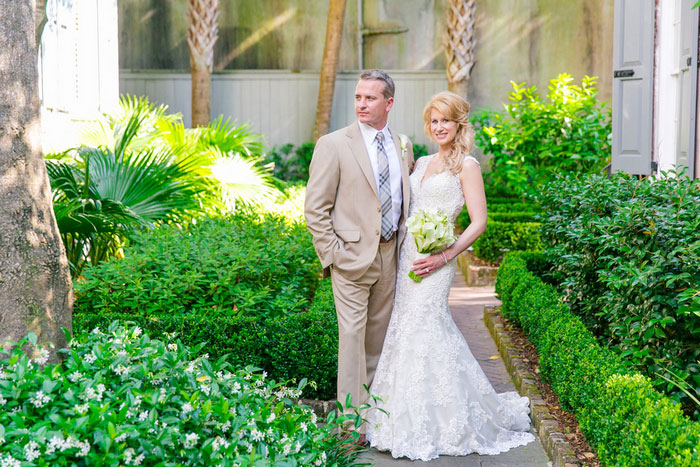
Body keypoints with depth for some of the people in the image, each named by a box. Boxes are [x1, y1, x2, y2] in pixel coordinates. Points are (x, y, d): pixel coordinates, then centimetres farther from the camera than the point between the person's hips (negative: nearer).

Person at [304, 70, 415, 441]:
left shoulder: (403, 148, 11)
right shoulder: (333, 145, -5)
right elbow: (315, 209, -6)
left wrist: (403, 243, 8)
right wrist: (333, 254, -11)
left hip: (389, 255, 5)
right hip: (352, 256, -5)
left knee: (379, 334, 12)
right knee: (353, 335, -5)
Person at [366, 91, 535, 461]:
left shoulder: (466, 166, -5)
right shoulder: (421, 163, 16)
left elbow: (478, 222, -9)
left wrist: (444, 256, -16)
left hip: (435, 259, -7)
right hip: (408, 252, 7)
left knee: (422, 328, -7)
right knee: (407, 327, 7)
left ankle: (428, 427, 6)